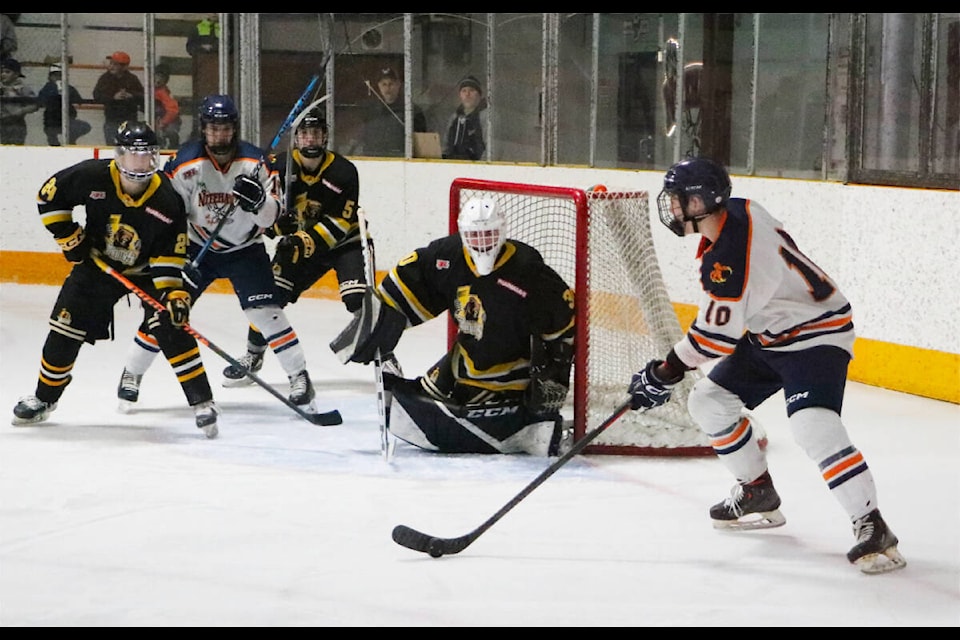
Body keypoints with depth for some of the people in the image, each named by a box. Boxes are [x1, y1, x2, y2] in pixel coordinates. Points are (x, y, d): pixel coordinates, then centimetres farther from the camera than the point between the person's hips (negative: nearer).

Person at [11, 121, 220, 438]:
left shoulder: (167, 200, -22)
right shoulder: (92, 177, -22)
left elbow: (170, 254, -17)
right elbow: (49, 196, -7)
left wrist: (173, 292, -28)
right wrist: (68, 236, -12)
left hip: (146, 271, -1)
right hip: (96, 265, 1)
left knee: (172, 328, -19)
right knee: (65, 329, 1)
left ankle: (202, 402, -13)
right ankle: (44, 398, 25)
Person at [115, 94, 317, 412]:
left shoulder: (255, 162, -15)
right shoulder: (184, 163, -17)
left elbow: (271, 216, -14)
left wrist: (258, 200, -36)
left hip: (244, 249, 0)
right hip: (197, 247, 1)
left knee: (265, 311, -13)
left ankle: (299, 377, -2)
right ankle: (131, 373, 14)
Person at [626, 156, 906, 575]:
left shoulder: (728, 257, -29)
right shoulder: (736, 213, -1)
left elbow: (717, 335, -23)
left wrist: (664, 373, -12)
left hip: (815, 334, -11)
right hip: (770, 333, 11)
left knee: (812, 426, -29)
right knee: (708, 401, 12)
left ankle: (872, 527, -27)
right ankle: (758, 494, 25)